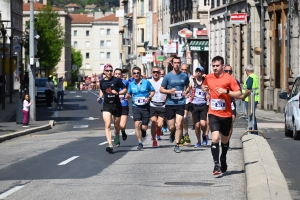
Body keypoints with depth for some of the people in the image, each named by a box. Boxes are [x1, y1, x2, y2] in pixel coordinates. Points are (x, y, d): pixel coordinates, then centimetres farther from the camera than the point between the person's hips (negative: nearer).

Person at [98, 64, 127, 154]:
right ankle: (110, 145, -22)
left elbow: (125, 90, -2)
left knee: (117, 125, 14)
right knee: (107, 125, -15)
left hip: (117, 105, -1)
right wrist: (100, 97, 6)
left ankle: (117, 136, 48)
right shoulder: (102, 82, 5)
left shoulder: (117, 80, -5)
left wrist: (117, 93, -19)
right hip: (106, 105, 1)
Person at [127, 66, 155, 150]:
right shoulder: (131, 84, 5)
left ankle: (143, 130, 40)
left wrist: (149, 98, -10)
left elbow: (152, 91, 8)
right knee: (137, 125, -15)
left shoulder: (146, 82, -2)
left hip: (145, 106, -1)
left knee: (144, 127, 1)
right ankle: (140, 143, -6)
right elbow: (129, 94, 17)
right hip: (136, 106, 1)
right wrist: (127, 96, -7)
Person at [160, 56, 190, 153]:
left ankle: (177, 145, -3)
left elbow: (188, 86, 21)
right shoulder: (168, 76, 0)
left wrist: (186, 92, -1)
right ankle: (172, 134, 39)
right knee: (171, 127, 3)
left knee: (179, 125, -11)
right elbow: (161, 89, 5)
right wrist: (169, 91, -14)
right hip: (170, 104, 0)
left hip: (181, 103, 0)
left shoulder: (184, 76, 4)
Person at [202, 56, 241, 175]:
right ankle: (216, 165, -19)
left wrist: (226, 91, -20)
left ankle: (223, 160, 41)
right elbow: (204, 86, 28)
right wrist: (204, 89, 7)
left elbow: (239, 94, -9)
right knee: (215, 138, -18)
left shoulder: (229, 79, -6)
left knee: (225, 140, 16)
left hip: (226, 115, 0)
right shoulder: (208, 77, 5)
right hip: (213, 114, 1)